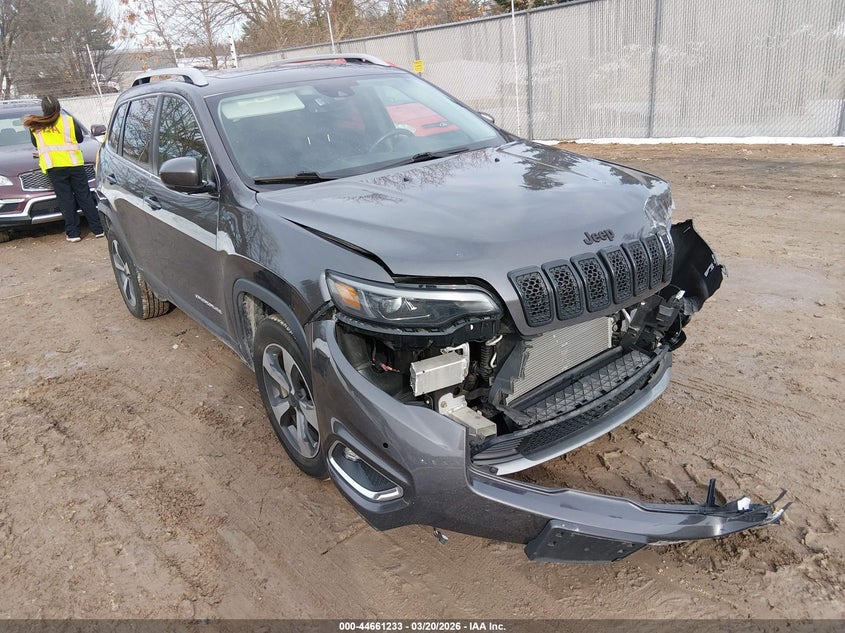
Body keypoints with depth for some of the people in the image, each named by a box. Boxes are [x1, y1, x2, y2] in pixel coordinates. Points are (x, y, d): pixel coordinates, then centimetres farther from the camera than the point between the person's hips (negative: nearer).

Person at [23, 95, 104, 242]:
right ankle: (98, 229, 4)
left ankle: (73, 233, 1)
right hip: (74, 163, 0)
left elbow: (35, 144, 21)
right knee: (85, 197, 5)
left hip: (53, 166, 0)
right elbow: (80, 138, 13)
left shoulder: (35, 126, 6)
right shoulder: (69, 121, 2)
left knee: (66, 200, 3)